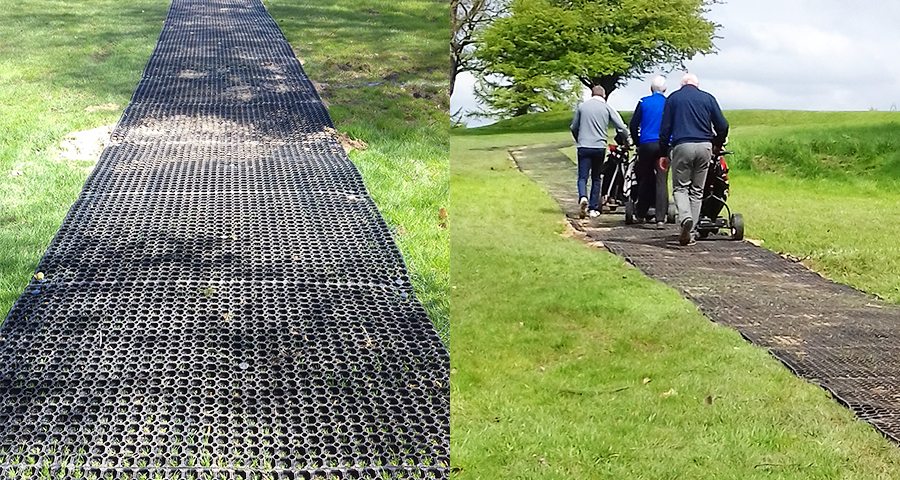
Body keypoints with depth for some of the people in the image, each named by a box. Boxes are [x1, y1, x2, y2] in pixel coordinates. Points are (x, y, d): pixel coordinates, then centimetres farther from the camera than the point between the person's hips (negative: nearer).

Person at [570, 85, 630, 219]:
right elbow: (621, 127, -2)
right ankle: (593, 208, 10)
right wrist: (626, 141, 15)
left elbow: (573, 127, 17)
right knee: (596, 178, 12)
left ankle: (583, 197, -30)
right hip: (600, 147, 0)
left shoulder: (582, 106, 8)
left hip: (584, 147, 0)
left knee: (583, 177, -1)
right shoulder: (607, 108, 3)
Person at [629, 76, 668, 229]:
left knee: (645, 179, 14)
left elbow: (633, 124, 6)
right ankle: (660, 218, -10)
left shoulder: (643, 102, 4)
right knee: (661, 181, -3)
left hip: (646, 145, 1)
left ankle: (640, 213, 21)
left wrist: (638, 142, 18)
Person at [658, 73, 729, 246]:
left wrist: (663, 153, 10)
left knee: (680, 187, 6)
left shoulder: (673, 98, 10)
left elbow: (665, 128, 6)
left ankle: (686, 217, -23)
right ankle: (691, 233, 7)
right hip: (704, 147, 2)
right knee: (697, 190, 8)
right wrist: (718, 146, 24)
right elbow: (722, 126, 9)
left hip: (682, 146, -2)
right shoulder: (708, 98, 13)